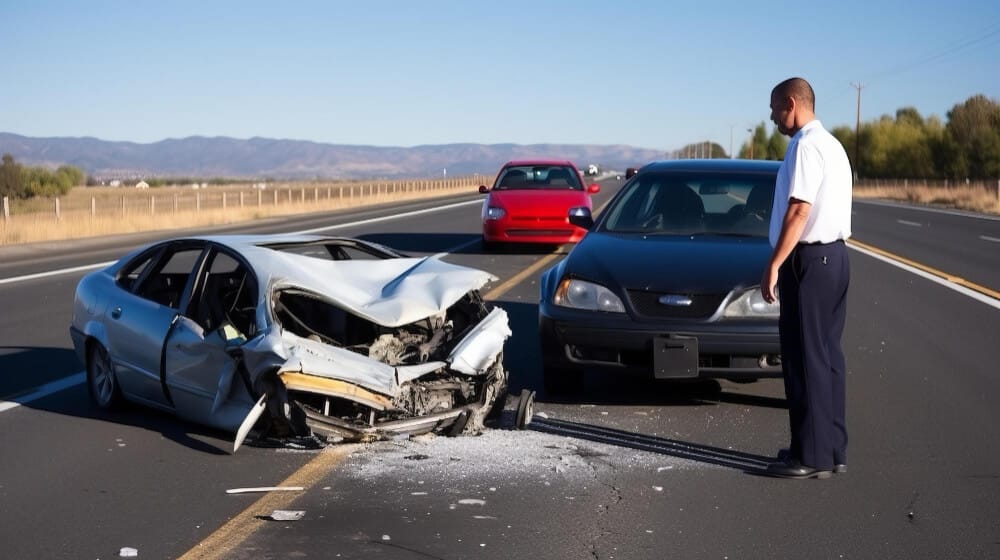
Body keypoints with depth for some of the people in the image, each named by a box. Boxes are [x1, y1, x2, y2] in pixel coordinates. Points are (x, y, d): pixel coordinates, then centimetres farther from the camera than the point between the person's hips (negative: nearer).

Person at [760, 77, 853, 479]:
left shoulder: (806, 146, -13)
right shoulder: (831, 144, 18)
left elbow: (799, 210, -20)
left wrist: (774, 265, -19)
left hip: (808, 259, -10)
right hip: (834, 255, 10)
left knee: (805, 357, -6)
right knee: (827, 355, 12)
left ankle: (811, 456, -3)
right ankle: (832, 450, 17)